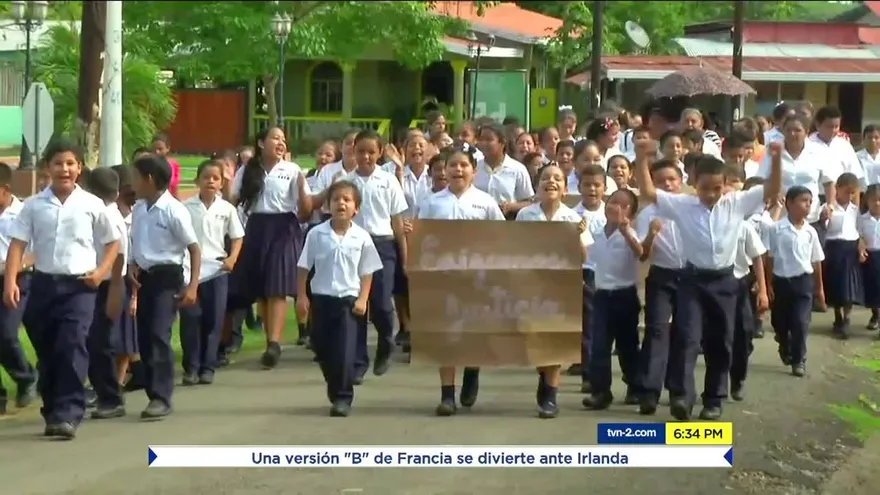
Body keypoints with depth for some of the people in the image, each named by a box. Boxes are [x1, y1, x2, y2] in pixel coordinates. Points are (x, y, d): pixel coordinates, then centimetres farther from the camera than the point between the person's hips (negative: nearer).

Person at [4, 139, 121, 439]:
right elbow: (18, 244, -2)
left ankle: (68, 414, -16)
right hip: (43, 284, 2)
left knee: (72, 347, -15)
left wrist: (101, 271, -4)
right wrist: (10, 282, -14)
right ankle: (53, 412, 24)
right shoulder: (33, 205, 2)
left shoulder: (92, 205, 0)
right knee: (46, 351, 10)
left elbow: (113, 242, 10)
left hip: (79, 286, -2)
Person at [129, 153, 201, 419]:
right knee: (144, 338, 7)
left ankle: (161, 398, -13)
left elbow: (194, 248, -11)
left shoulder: (174, 210, -14)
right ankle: (155, 394, 17)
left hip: (167, 277, -7)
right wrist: (133, 267, 1)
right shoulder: (138, 209, 7)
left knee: (159, 335, -16)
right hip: (146, 277, 7)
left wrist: (192, 286, -16)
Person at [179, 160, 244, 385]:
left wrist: (232, 258, -5)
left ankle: (208, 367, 12)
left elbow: (237, 237, 11)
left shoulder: (227, 208, 3)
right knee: (190, 319, -3)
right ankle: (191, 367, 7)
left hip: (217, 270, 1)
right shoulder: (186, 207, -2)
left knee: (213, 320, 3)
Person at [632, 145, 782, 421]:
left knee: (720, 343, 9)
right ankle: (681, 396, -15)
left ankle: (714, 400, 19)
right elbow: (647, 192, -10)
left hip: (724, 281, 2)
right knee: (687, 337, -13)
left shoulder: (737, 204, -1)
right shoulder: (682, 205, -4)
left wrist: (776, 158, -16)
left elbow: (772, 191, -2)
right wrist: (642, 157, -20)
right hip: (693, 279, -2)